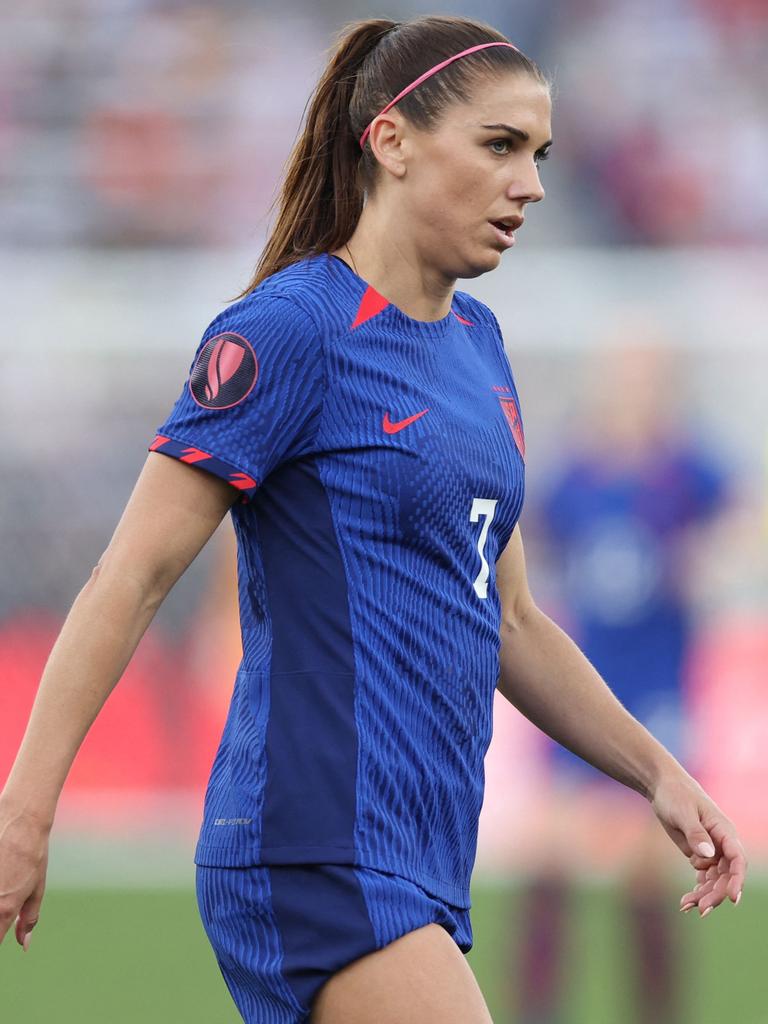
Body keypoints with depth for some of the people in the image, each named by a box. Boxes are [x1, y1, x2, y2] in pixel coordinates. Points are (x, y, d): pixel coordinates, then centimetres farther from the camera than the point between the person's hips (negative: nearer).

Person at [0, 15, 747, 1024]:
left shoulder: (477, 340, 16)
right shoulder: (293, 327, -10)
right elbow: (132, 579, -11)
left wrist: (660, 775, 18)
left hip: (422, 862, 9)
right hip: (318, 859, -9)